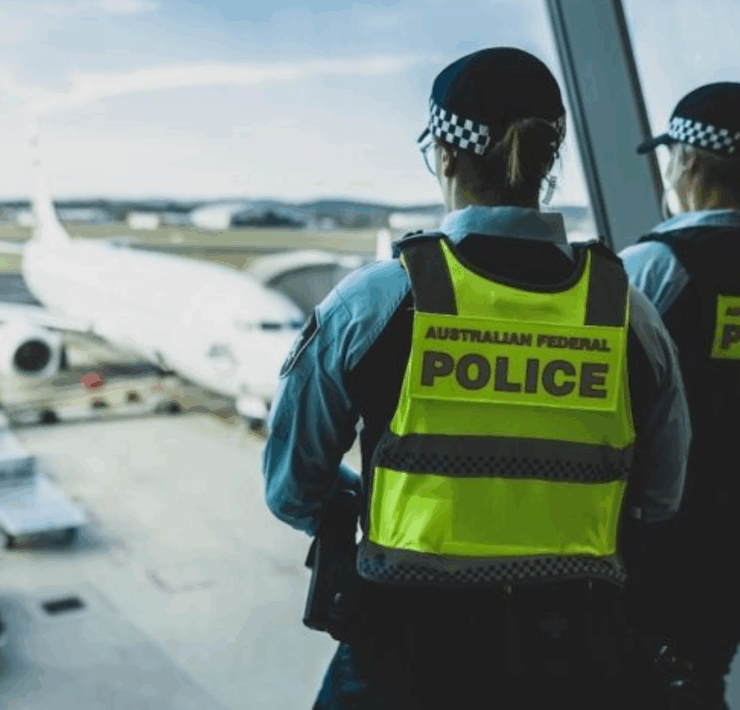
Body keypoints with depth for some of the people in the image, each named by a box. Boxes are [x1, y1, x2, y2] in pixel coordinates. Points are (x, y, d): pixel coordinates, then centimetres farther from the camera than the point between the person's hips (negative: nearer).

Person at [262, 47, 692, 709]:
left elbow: (293, 490, -3)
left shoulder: (372, 300, -12)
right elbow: (657, 500, 7)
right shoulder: (627, 311, -5)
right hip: (578, 653, 3)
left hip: (410, 651, -2)